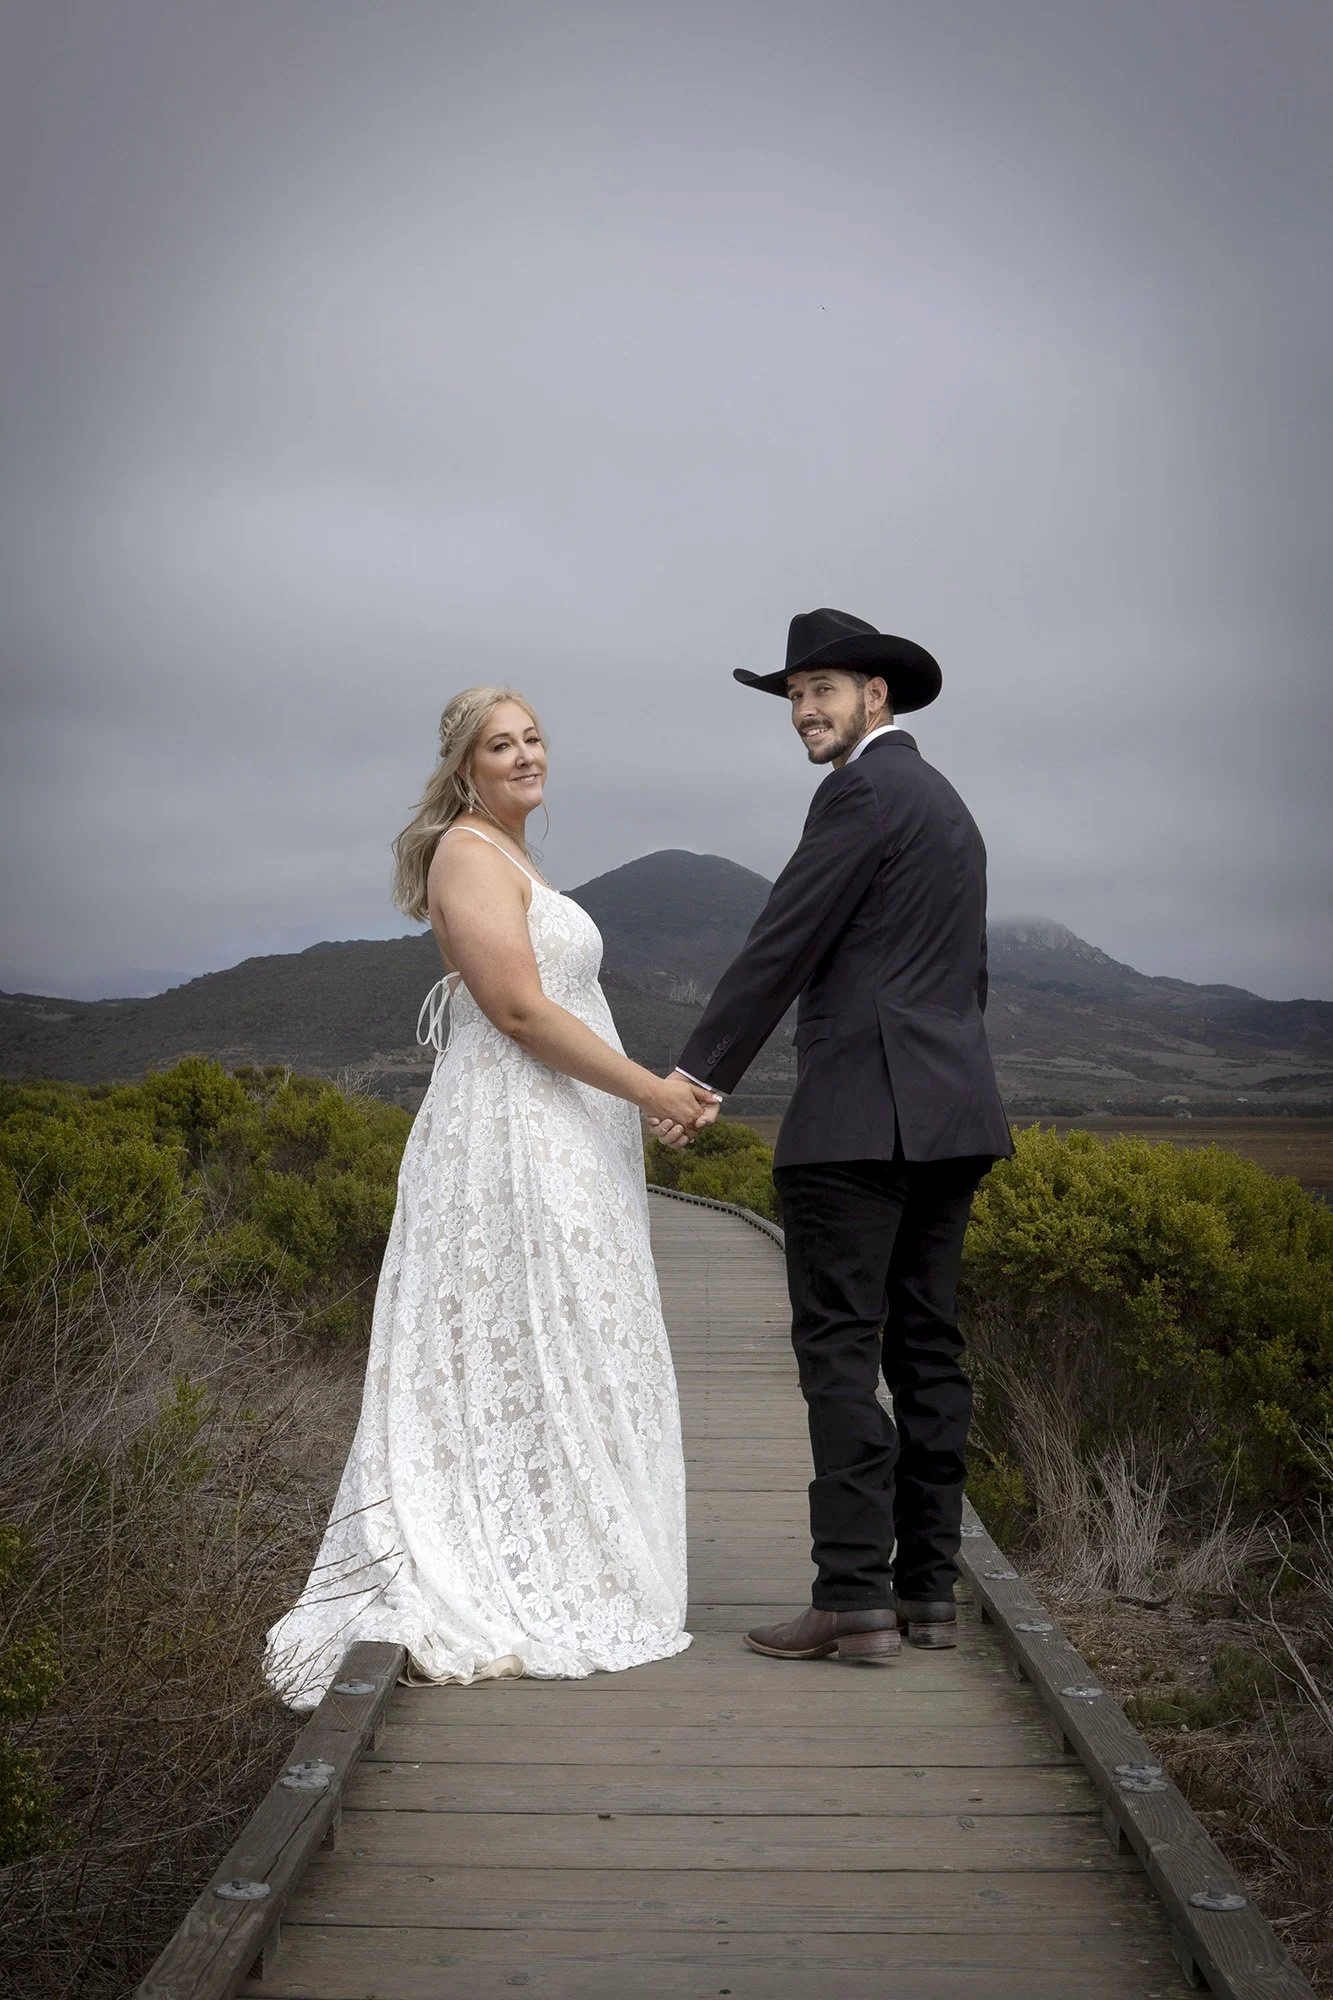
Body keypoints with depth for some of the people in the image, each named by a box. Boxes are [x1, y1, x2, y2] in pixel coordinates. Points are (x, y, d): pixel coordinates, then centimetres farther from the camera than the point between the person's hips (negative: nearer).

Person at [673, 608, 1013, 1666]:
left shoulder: (865, 792, -8)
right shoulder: (949, 804, 23)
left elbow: (782, 946, -12)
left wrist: (697, 1078, -8)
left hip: (861, 1114, -10)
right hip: (950, 1113, 10)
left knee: (840, 1349, -8)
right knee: (926, 1347, 9)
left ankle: (854, 1598, -7)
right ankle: (928, 1589, 13)